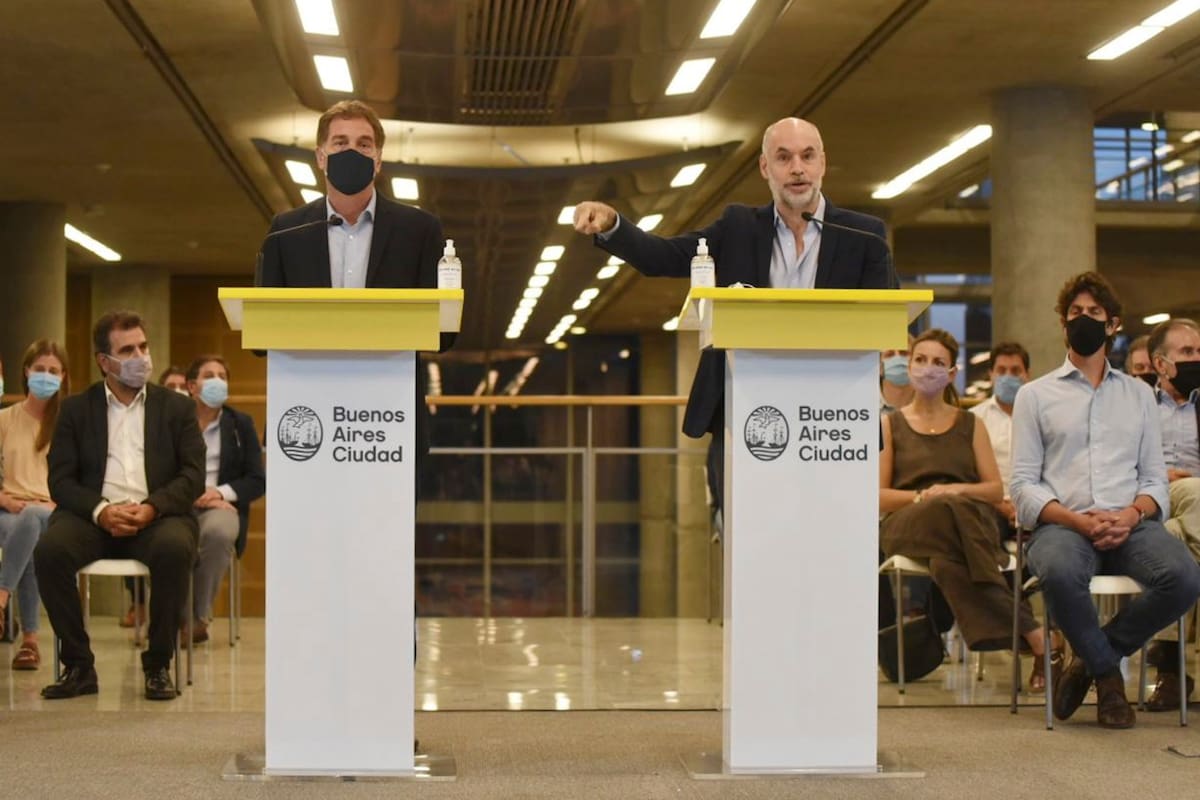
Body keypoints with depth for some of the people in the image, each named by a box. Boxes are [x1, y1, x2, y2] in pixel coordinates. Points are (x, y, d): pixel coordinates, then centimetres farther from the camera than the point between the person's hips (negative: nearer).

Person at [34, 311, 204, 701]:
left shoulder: (177, 407, 14)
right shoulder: (76, 409, 14)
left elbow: (194, 476, 4)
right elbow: (60, 480, 5)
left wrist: (151, 507, -15)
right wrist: (101, 511, -15)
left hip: (157, 517, -1)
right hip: (94, 516, 1)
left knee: (174, 548, -35)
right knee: (50, 549, -31)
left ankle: (157, 665, -19)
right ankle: (78, 665, -17)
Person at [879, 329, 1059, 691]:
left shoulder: (970, 424, 19)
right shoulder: (890, 425, 15)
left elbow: (996, 489, 12)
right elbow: (878, 496, 7)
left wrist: (959, 490, -9)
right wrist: (922, 497, -12)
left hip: (970, 519, 1)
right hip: (909, 524, -1)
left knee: (949, 561, -40)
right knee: (947, 512, -40)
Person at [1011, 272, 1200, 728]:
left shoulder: (1138, 394, 23)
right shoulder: (1035, 395, 14)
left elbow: (1155, 479, 15)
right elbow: (1024, 485, 4)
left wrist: (1132, 515, -8)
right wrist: (1078, 521, -13)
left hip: (1130, 524, 2)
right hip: (1062, 523, -2)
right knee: (1059, 574, -39)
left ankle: (1092, 658, -7)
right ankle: (1108, 673, -10)